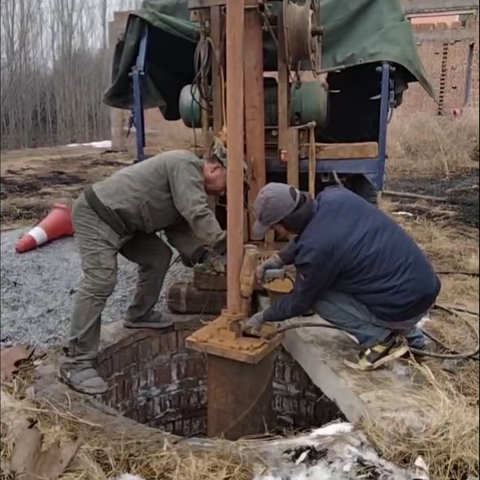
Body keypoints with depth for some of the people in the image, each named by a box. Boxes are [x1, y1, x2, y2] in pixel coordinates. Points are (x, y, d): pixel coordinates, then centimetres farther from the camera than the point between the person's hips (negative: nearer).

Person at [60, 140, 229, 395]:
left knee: (158, 256, 14)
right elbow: (197, 214, -27)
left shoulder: (190, 179, 15)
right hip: (96, 216, -10)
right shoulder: (186, 165, -16)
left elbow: (178, 229, 10)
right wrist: (225, 246, -23)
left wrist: (205, 256, -2)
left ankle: (138, 315, 31)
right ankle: (76, 363, -11)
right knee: (99, 284, -16)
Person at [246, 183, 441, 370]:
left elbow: (299, 303, -3)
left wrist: (262, 317, 13)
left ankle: (380, 339, 3)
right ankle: (411, 335, 25)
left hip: (405, 307, -7)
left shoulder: (315, 250, -22)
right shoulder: (333, 196, -3)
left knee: (316, 296, 1)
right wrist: (279, 259, 16)